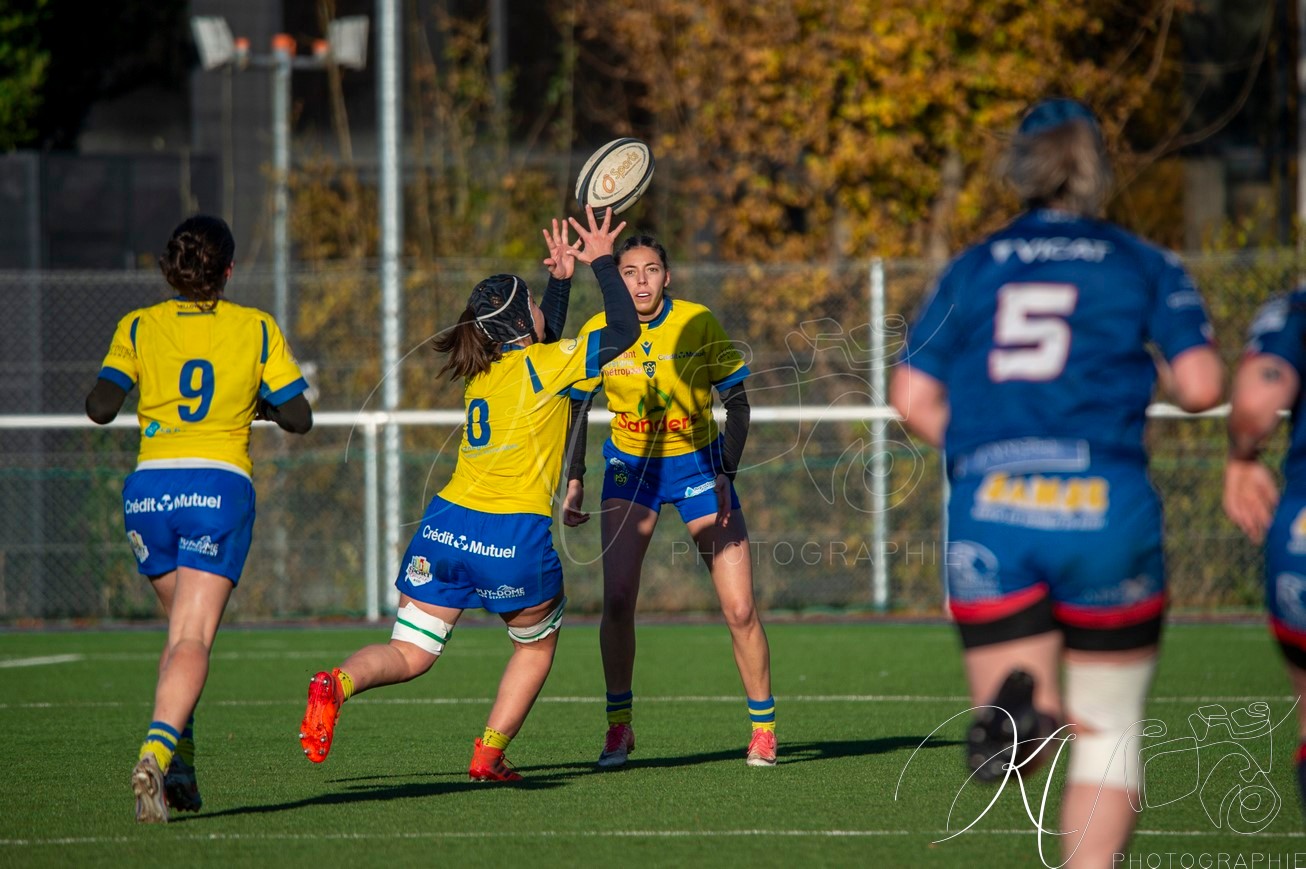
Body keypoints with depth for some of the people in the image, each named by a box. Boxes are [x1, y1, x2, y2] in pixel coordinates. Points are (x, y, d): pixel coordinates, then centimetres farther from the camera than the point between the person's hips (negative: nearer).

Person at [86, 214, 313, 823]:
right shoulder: (256, 328, 6)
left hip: (148, 489, 2)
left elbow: (101, 406, -5)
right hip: (221, 487, -2)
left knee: (181, 629, 20)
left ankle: (178, 767, 10)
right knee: (193, 640, -10)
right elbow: (298, 417, 5)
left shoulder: (140, 328, 6)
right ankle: (156, 756, -33)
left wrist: (102, 395, 17)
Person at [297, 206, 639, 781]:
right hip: (515, 537, -5)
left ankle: (338, 684, -25)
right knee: (536, 644, 22)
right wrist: (602, 263, 4)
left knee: (410, 654, 5)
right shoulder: (543, 366, -5)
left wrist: (561, 278, 35)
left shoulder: (484, 369, 15)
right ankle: (488, 755, 15)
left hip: (445, 524, 5)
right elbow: (625, 330, -4)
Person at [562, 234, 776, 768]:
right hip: (630, 465, 1)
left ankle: (763, 728, 8)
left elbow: (737, 401, -7)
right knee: (617, 599, -15)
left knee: (739, 608, -8)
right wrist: (573, 480, -4)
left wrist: (725, 474, -17)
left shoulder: (699, 324, -15)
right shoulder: (600, 333, -10)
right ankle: (619, 726, 0)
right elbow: (576, 407, 3)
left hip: (698, 461, -1)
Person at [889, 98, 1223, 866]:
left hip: (988, 514, 2)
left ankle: (1017, 708, -28)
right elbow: (1201, 386, -4)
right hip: (1106, 508, -1)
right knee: (1109, 730, 11)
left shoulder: (972, 270, 13)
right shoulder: (1147, 266, 7)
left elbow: (911, 399, 7)